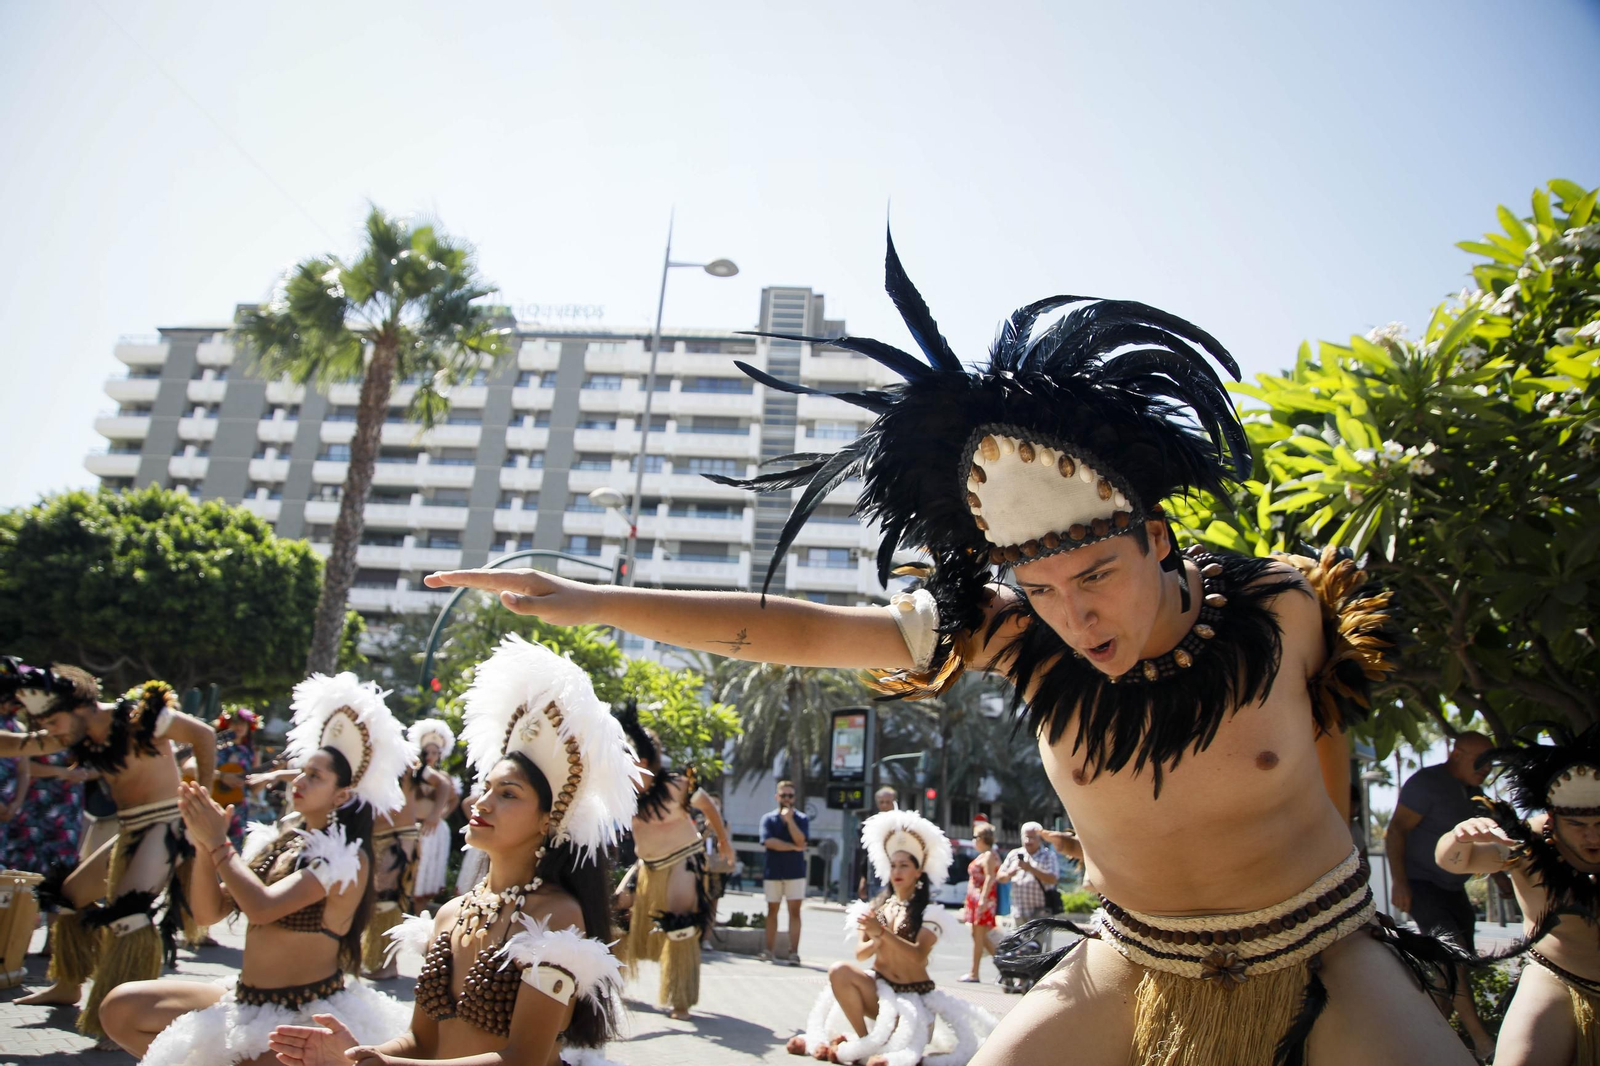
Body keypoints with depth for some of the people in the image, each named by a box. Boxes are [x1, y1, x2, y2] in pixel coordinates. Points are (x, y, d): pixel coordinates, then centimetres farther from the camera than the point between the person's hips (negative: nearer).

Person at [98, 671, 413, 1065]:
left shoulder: (346, 857, -16)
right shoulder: (278, 841, 7)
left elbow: (262, 908, -26)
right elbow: (208, 912, 8)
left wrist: (219, 843, -14)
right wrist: (203, 845, -6)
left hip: (306, 1014, -8)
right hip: (245, 999, 8)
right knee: (120, 1007, 6)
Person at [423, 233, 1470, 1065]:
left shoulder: (1281, 604, -20)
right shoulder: (1013, 630, -19)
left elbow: (1326, 731, 2)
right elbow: (804, 631, -19)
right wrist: (595, 601, -21)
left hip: (1323, 960, 0)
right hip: (1137, 968, 1)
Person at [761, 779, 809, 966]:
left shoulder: (801, 819, 1)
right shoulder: (768, 818, 2)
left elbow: (800, 840, -14)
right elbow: (769, 842, -13)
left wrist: (789, 818, -18)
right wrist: (793, 847, -13)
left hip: (795, 872, -1)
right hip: (773, 872, 1)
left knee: (794, 912, -4)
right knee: (772, 910, 10)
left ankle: (794, 953, -4)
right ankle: (770, 951, 18)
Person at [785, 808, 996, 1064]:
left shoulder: (928, 912, -4)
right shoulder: (876, 906, 9)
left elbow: (918, 956, -19)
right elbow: (860, 954, 1)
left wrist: (883, 931, -29)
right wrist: (878, 939, -20)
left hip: (914, 995, -3)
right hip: (879, 987, 3)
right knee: (839, 971, -27)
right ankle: (864, 1040, -10)